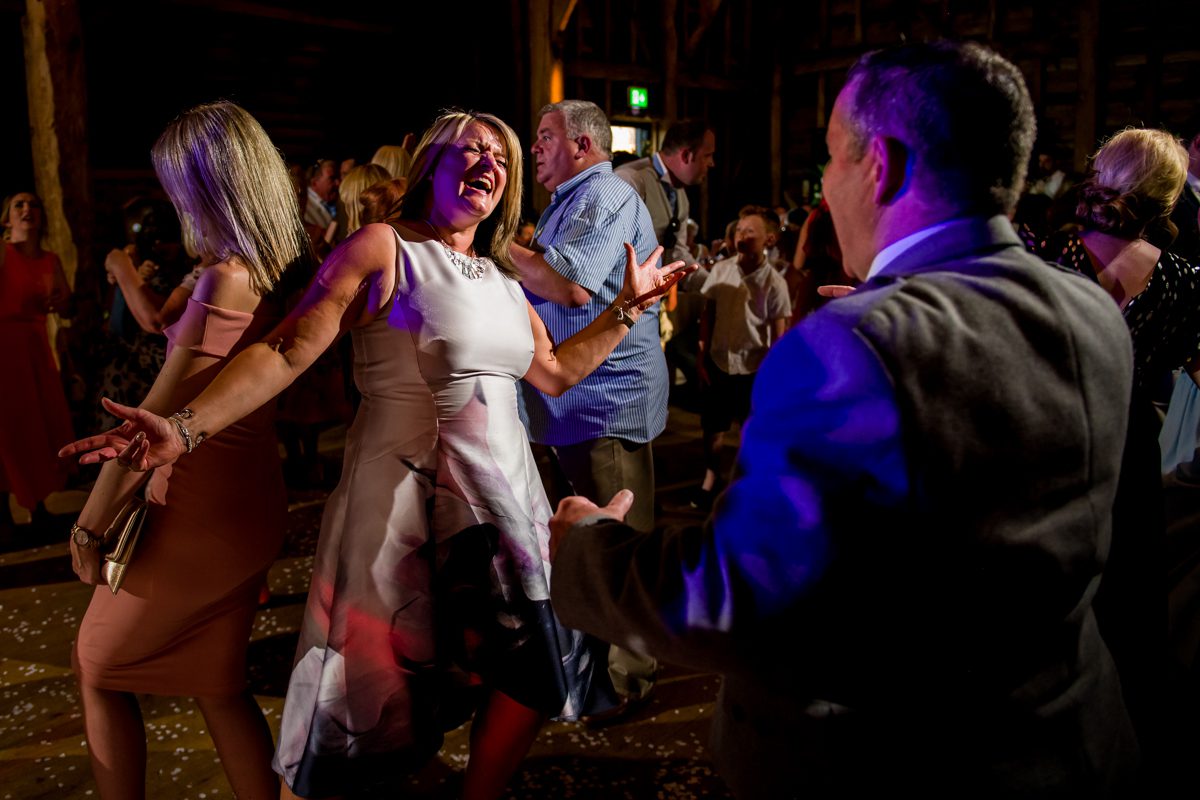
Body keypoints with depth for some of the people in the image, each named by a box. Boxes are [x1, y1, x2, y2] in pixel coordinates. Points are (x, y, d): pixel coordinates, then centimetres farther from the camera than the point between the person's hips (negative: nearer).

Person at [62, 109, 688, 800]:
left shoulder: (502, 280, 13)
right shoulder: (386, 249, -7)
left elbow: (557, 372, 21)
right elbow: (288, 351, -16)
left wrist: (629, 306, 19)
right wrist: (187, 429, -27)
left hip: (505, 497, 7)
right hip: (411, 495, -7)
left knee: (535, 669, 14)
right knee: (384, 691, 1)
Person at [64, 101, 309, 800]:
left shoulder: (228, 283, -25)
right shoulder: (285, 270, 1)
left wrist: (89, 526, -12)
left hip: (195, 517, -8)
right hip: (249, 505, 8)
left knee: (98, 672, 18)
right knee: (220, 686, 22)